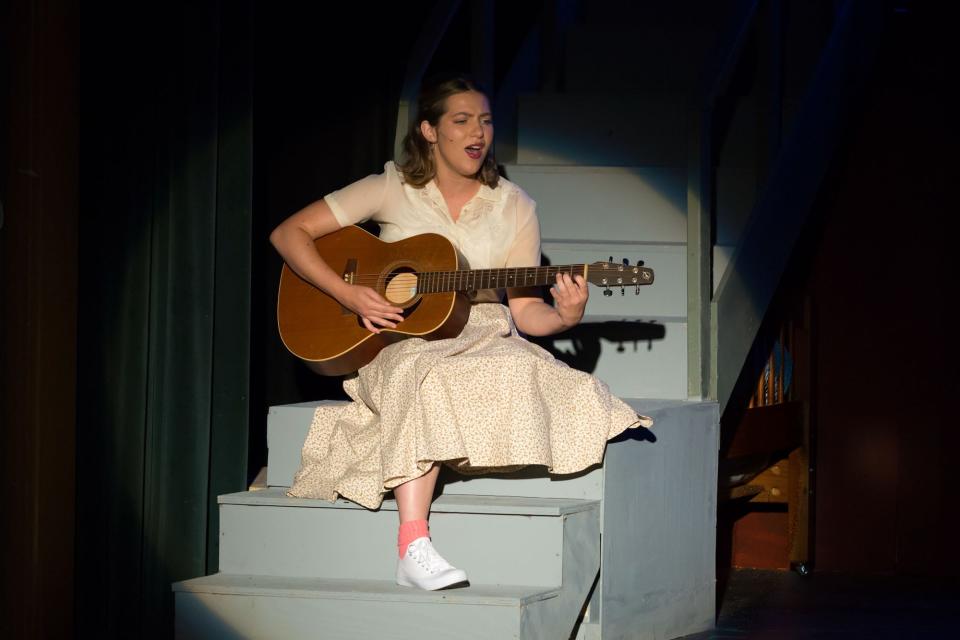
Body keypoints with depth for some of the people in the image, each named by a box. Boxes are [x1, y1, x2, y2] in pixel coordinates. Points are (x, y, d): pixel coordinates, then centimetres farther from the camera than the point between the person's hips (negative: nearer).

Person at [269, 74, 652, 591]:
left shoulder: (513, 207, 9)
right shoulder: (393, 190, 3)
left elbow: (524, 309, 7)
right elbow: (288, 233, 0)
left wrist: (564, 316, -16)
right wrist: (348, 294, -13)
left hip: (483, 340, 3)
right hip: (402, 343, -3)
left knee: (523, 371, -32)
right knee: (426, 380, -38)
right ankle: (414, 547, -47)